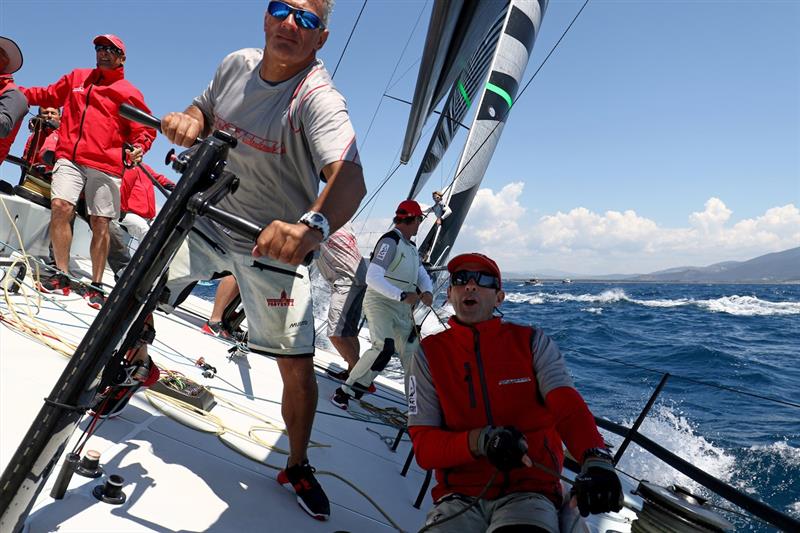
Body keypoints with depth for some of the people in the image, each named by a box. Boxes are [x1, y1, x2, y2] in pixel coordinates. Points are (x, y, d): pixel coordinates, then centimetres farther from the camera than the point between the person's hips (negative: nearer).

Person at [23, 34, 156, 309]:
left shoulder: (129, 93, 10)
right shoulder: (77, 77, 21)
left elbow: (145, 129, 9)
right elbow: (49, 95, 31)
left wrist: (138, 148, -10)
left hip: (106, 165, -2)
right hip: (70, 158, 2)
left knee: (100, 224, -2)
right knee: (60, 207, -17)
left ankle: (95, 286, 8)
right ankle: (61, 276, -5)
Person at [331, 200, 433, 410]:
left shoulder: (411, 247, 17)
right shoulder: (390, 241, -14)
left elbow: (422, 275, 14)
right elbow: (372, 278, -22)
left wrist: (427, 291, -9)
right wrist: (402, 295, -28)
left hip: (403, 310, 9)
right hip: (380, 304, -9)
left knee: (412, 356, 8)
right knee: (384, 347, -28)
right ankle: (344, 392, -17)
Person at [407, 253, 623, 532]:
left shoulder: (532, 342, 4)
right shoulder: (429, 354, 4)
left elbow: (567, 405, -12)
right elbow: (423, 446, -2)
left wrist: (595, 459, -32)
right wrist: (480, 441, -21)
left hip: (530, 491, -1)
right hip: (460, 497, 1)